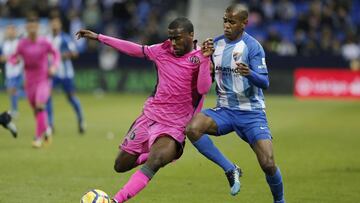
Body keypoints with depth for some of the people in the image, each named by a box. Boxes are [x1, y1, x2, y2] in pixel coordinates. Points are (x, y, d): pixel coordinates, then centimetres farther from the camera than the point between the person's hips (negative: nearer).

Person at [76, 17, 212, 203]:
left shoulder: (200, 58, -9)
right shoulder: (164, 50, 4)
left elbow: (203, 88, -25)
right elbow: (135, 50, 15)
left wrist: (205, 58, -36)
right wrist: (98, 37, 18)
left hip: (173, 126, -6)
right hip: (149, 116, 6)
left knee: (153, 163, -33)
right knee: (120, 166, 11)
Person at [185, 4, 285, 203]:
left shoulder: (252, 47, -11)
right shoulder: (216, 43, 5)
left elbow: (264, 83, -17)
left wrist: (249, 74, -39)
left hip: (251, 112, -4)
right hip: (225, 110, 4)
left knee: (268, 164, -16)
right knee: (192, 128, -25)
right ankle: (230, 170, -10)